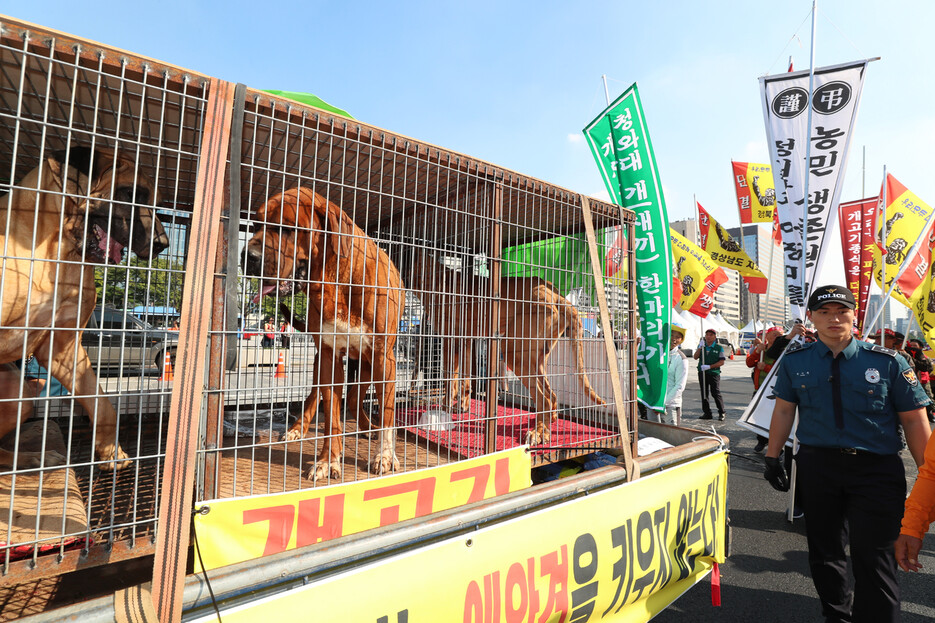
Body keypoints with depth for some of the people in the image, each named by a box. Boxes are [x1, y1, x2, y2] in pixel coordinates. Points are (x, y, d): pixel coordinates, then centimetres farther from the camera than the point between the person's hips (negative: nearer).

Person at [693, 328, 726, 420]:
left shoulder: (719, 348, 1)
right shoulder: (701, 345, 10)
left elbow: (721, 362, -5)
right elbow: (695, 357, -1)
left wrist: (709, 366, -16)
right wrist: (700, 347, -15)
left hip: (714, 373, -4)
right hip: (702, 373, 4)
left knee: (715, 393, -6)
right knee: (704, 393, 7)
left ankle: (721, 413, 7)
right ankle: (707, 413, 14)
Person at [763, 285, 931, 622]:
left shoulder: (887, 362, -5)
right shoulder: (795, 360, -1)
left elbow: (914, 420, -2)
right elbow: (784, 409, 4)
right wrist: (772, 457, 4)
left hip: (875, 469, -2)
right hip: (817, 464, 2)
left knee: (873, 556, 0)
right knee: (823, 550, 16)